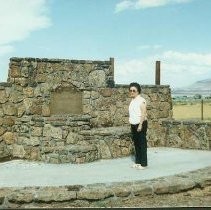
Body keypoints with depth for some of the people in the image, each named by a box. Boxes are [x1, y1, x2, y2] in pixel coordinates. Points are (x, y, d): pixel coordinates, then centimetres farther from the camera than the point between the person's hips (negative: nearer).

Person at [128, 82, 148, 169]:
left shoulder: (141, 100, -13)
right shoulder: (132, 100, 13)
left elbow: (143, 114, -17)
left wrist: (140, 125, -21)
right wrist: (131, 122, 14)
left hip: (140, 124, -8)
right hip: (133, 125, 8)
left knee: (142, 143, -3)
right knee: (136, 143, 13)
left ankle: (143, 163, 3)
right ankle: (137, 162, 22)